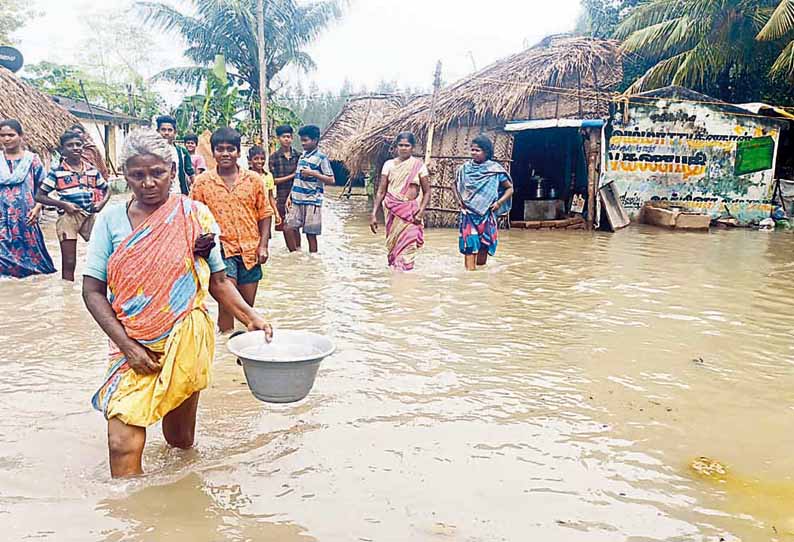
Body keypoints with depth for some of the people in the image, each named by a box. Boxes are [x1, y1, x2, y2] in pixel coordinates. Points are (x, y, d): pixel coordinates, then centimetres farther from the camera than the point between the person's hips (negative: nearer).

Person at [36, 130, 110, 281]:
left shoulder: (92, 170, 7)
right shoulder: (57, 171, -3)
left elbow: (106, 190, 19)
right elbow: (39, 196, -2)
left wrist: (102, 203, -2)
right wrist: (63, 204, -15)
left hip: (91, 216, 4)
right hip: (68, 217, -3)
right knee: (69, 263, 0)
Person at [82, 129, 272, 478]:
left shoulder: (195, 216, -3)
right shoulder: (112, 219, -1)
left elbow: (218, 281, 4)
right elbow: (93, 291, -2)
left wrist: (251, 318, -10)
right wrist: (127, 345, -12)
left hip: (186, 342, 0)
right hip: (132, 346, 0)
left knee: (181, 441, 13)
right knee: (122, 446, -10)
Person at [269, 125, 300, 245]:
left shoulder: (297, 155, 2)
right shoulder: (274, 157, 0)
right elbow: (274, 180, -3)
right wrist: (292, 176, -11)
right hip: (281, 196, 0)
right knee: (285, 227, 6)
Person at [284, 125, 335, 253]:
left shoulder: (321, 158, -6)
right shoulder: (302, 156, 15)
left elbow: (331, 180, -10)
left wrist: (313, 173, -17)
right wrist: (290, 195, 15)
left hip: (312, 201, -7)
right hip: (297, 201, 7)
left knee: (310, 233, -1)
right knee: (288, 228, 2)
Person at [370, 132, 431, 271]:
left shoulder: (418, 165, 2)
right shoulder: (389, 164, 5)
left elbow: (427, 192, 3)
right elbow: (381, 191, 4)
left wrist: (421, 212, -11)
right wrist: (374, 214, -2)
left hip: (410, 212, -2)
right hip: (392, 211, 2)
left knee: (406, 249, -7)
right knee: (392, 245, 6)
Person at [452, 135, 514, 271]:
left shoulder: (495, 169, -1)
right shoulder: (465, 168, 3)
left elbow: (509, 188, 6)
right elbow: (454, 184, 19)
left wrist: (499, 202, -7)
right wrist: (458, 199, 4)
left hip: (487, 214, 0)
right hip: (469, 213, 1)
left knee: (484, 244, 3)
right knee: (469, 243, -9)